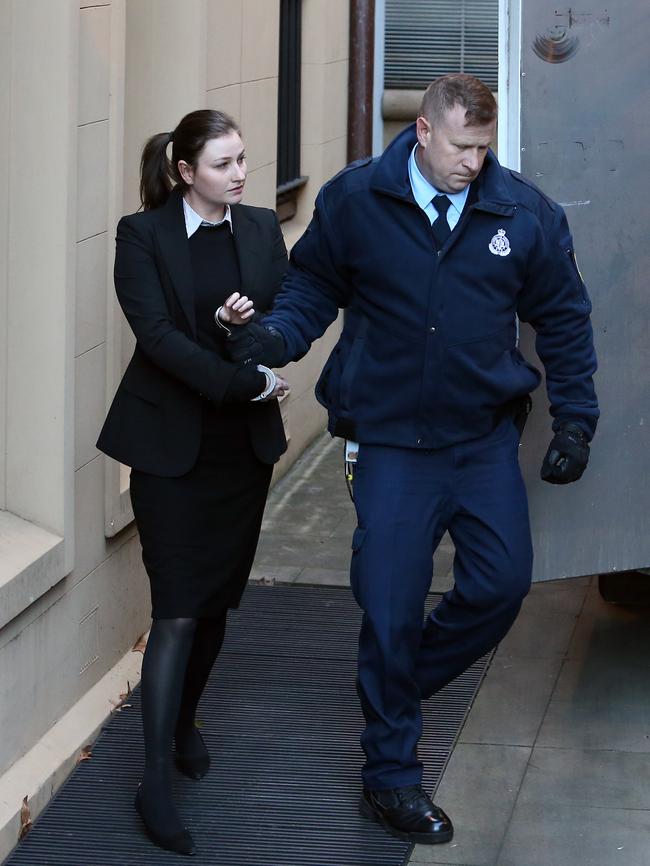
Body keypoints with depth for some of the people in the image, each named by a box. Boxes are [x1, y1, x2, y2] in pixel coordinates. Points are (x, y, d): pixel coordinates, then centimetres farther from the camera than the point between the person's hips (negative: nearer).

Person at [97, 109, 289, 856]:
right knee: (177, 612, -8)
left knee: (217, 601, 14)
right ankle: (155, 781, -4)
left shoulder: (261, 230, 6)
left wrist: (250, 320, -17)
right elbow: (156, 333, -16)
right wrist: (246, 381, -20)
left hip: (245, 444, 5)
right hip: (172, 444, -5)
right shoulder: (143, 235, -8)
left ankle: (184, 722, 37)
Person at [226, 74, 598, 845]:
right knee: (390, 607, 0)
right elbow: (314, 282, 5)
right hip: (392, 442, -2)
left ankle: (401, 677, 31)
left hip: (487, 435, 2)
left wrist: (574, 421, 4)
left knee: (501, 583, 1)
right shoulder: (354, 199, -7)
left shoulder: (524, 213, -3)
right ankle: (389, 775, 16)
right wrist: (279, 332, -15)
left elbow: (563, 319, 6)